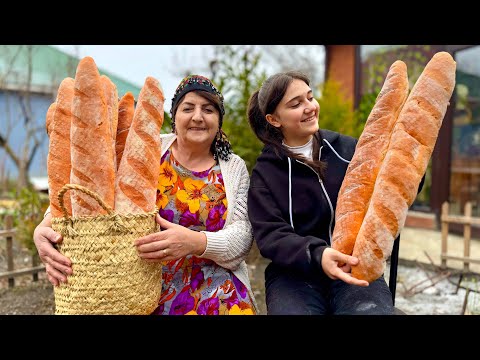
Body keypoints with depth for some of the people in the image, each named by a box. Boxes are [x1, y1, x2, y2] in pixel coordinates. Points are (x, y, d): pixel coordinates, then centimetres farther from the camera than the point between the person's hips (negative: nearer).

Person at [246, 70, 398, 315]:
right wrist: (317, 256, -25)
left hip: (357, 267, 1)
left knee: (373, 309, -26)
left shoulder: (347, 148, 7)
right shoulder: (264, 172, 2)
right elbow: (269, 235, -8)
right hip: (295, 273, -1)